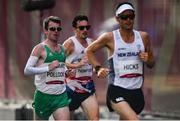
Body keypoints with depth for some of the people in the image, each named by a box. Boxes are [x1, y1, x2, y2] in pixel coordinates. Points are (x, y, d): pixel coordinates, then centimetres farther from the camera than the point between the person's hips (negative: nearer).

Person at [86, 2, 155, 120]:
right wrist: (98, 68, -5)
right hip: (117, 91, -5)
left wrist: (147, 59, -7)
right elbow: (89, 51, 9)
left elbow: (151, 64, 16)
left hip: (136, 91, 5)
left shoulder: (143, 37, 5)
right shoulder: (110, 38, -5)